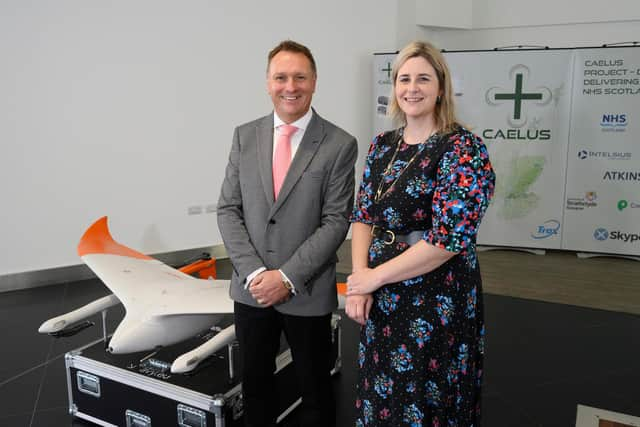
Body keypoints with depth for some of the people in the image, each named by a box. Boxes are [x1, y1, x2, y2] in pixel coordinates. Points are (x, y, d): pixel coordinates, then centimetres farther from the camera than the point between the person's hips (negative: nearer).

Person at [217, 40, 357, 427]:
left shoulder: (340, 145, -8)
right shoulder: (245, 136, 3)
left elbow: (336, 222, -11)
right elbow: (228, 210, 0)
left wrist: (288, 277, -16)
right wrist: (254, 272, -11)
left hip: (307, 292, -3)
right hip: (251, 288, 3)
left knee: (315, 388, 15)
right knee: (255, 382, 19)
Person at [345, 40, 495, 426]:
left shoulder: (462, 148, -14)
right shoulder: (382, 145, 5)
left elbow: (449, 238, -21)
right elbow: (363, 215, 6)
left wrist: (375, 276, -15)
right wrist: (360, 277, -9)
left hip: (436, 303, -5)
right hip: (379, 301, 6)